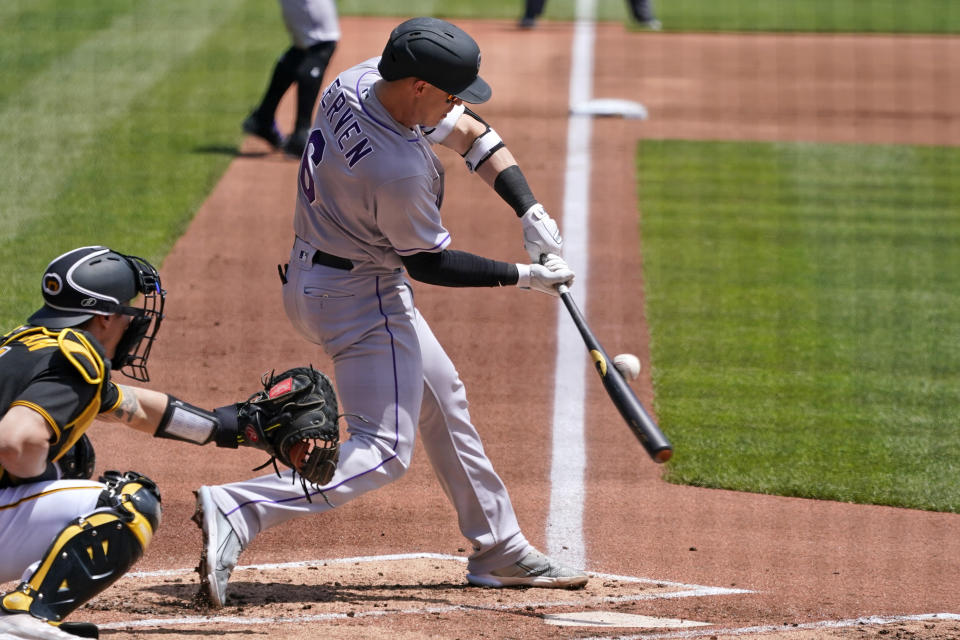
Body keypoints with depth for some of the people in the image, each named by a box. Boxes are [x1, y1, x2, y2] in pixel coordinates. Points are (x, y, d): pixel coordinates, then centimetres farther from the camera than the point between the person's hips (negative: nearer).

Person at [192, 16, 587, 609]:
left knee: (442, 398, 22)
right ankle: (237, 510, -23)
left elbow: (472, 133, 2)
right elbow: (429, 263, -17)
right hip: (362, 298, -10)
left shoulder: (359, 81, -8)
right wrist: (525, 277, -8)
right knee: (383, 451, -10)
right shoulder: (399, 170, -33)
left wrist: (531, 212, -6)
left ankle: (500, 549, 32)